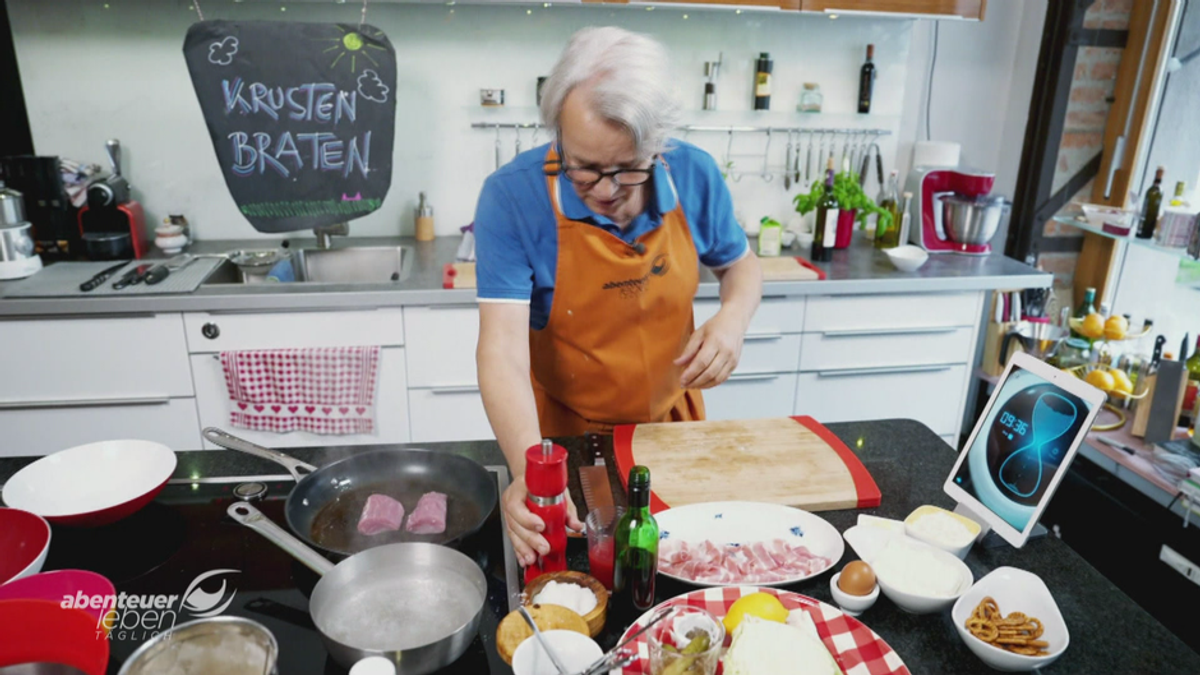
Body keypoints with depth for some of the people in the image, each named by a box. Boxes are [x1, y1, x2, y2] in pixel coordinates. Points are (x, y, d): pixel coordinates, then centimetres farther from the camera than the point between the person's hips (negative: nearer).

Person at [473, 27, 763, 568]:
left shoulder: (695, 176, -14)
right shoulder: (512, 197, -25)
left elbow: (740, 263, 4)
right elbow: (503, 350, -31)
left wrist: (733, 318, -18)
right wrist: (529, 471, -46)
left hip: (672, 423, 3)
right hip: (562, 438, -2)